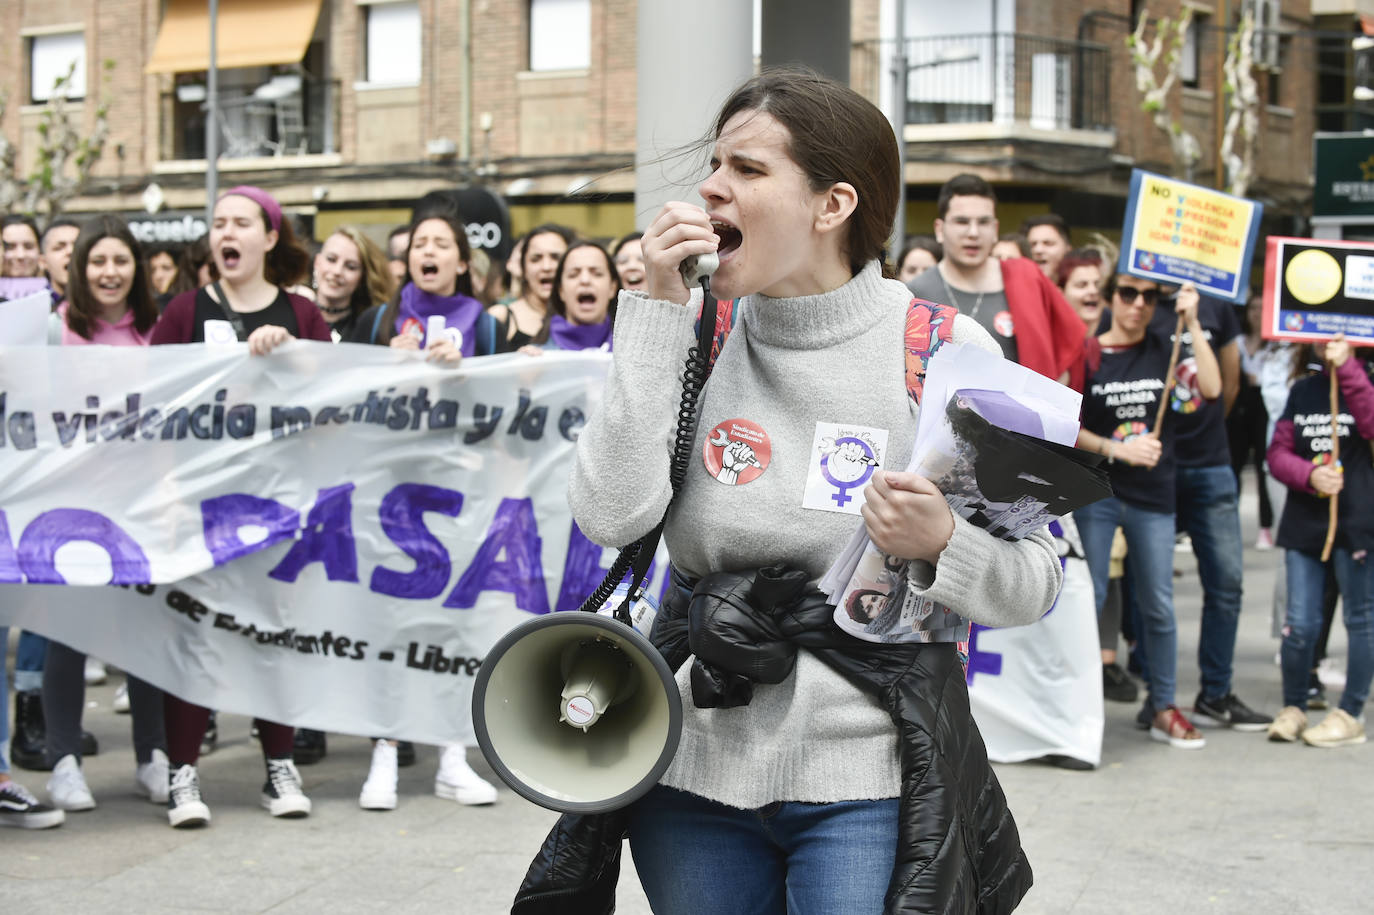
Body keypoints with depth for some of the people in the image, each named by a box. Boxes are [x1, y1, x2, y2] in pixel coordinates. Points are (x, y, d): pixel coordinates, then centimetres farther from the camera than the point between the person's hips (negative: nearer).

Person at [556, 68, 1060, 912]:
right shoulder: (692, 335, 2)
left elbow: (1038, 581, -4)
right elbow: (610, 517, -12)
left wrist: (943, 544, -25)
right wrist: (656, 310, -12)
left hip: (863, 785, -3)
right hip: (694, 771, 3)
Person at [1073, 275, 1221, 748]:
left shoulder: (1164, 350, 6)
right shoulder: (1087, 353, -1)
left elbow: (1211, 388, -10)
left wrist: (1192, 323, -13)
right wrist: (1118, 448, -15)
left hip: (1154, 497, 2)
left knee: (1159, 606, 5)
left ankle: (1163, 708, 13)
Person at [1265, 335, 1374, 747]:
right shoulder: (1302, 391, 13)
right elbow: (1278, 453, 9)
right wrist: (1310, 474, -10)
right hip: (1305, 521, 3)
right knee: (1300, 622, 2)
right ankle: (1292, 708, 18)